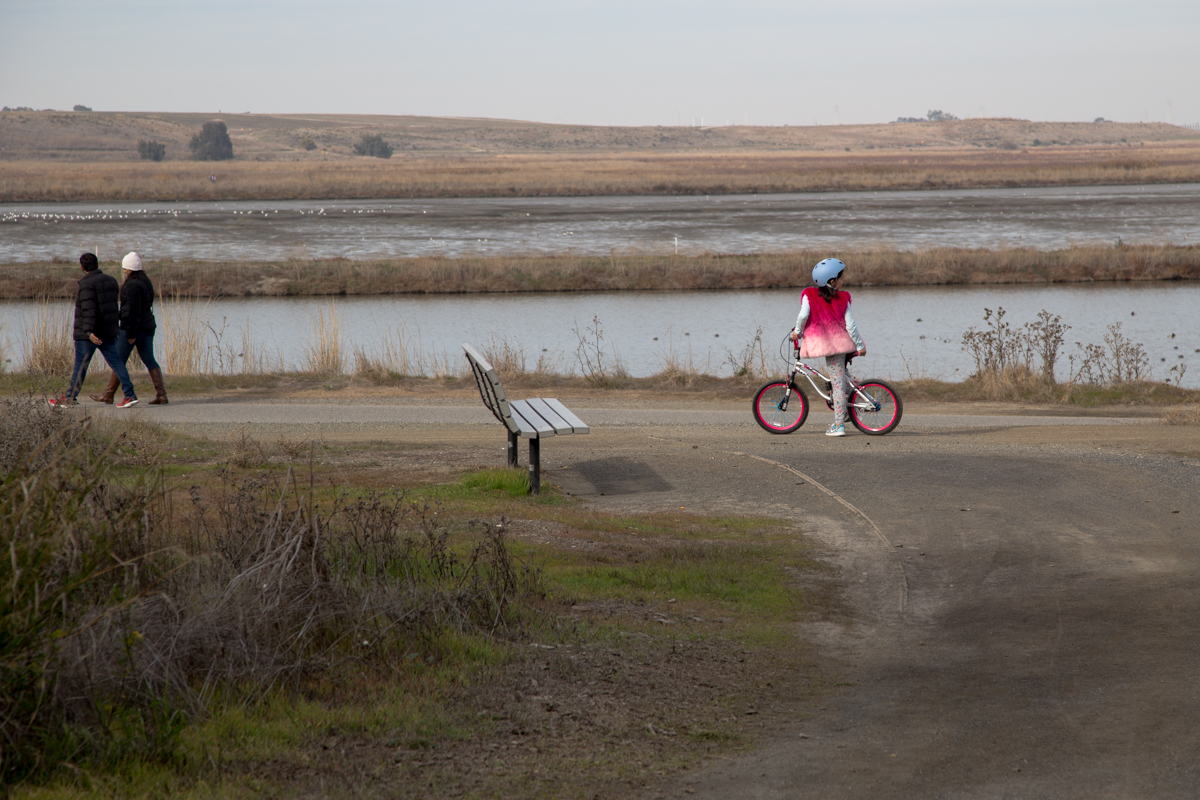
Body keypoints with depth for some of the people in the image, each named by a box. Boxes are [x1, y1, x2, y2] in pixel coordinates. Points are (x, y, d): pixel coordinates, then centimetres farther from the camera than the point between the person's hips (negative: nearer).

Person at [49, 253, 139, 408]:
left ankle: (70, 397, 10)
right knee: (116, 362, 3)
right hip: (109, 332, 6)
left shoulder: (87, 284, -13)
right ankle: (130, 395, -8)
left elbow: (89, 309, -25)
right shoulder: (111, 281, 10)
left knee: (80, 365, 3)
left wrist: (89, 331, -32)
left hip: (90, 334, -6)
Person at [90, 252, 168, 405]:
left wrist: (130, 332, -19)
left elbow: (133, 310, -21)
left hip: (133, 326, -9)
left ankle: (108, 394, 10)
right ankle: (161, 394, -3)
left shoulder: (132, 285, -17)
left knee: (119, 361, 2)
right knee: (149, 360, 6)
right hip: (148, 326, 9)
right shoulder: (145, 281, 12)